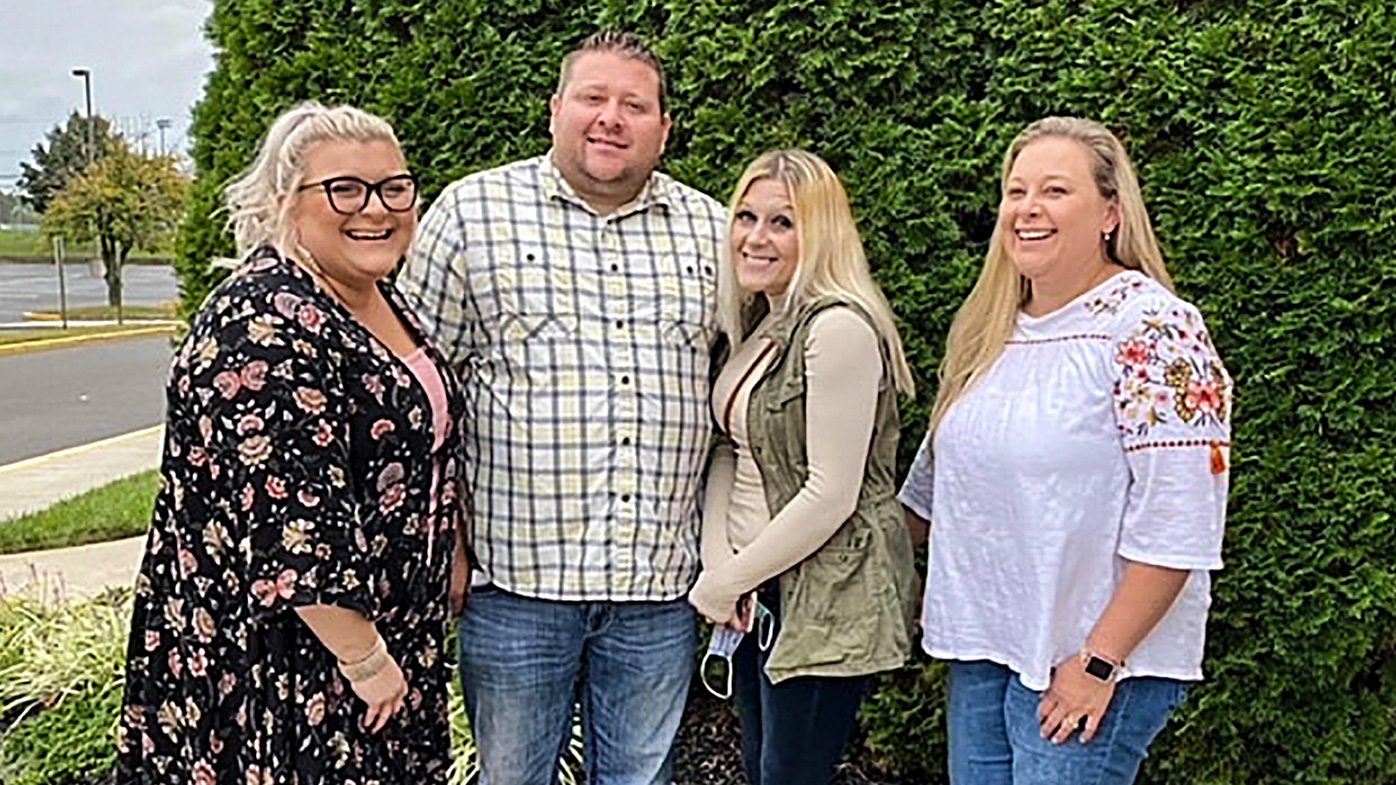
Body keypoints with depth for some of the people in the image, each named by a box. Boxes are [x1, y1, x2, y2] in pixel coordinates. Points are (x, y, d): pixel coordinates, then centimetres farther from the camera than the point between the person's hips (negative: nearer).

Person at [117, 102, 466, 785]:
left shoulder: (385, 303, 7)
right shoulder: (266, 325, -23)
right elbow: (289, 530, -27)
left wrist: (454, 567, 17)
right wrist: (365, 658, -20)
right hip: (280, 658, -9)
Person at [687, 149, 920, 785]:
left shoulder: (840, 328, -20)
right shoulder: (758, 325, 9)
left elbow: (830, 495, -23)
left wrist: (727, 582, -13)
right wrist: (715, 561, -2)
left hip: (826, 598, -9)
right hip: (760, 589, 9)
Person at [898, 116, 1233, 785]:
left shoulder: (1154, 329, -14)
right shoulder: (988, 329, 8)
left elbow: (1175, 527, -18)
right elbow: (938, 476, 19)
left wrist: (1098, 662, -17)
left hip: (1092, 662, -7)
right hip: (981, 650, 7)